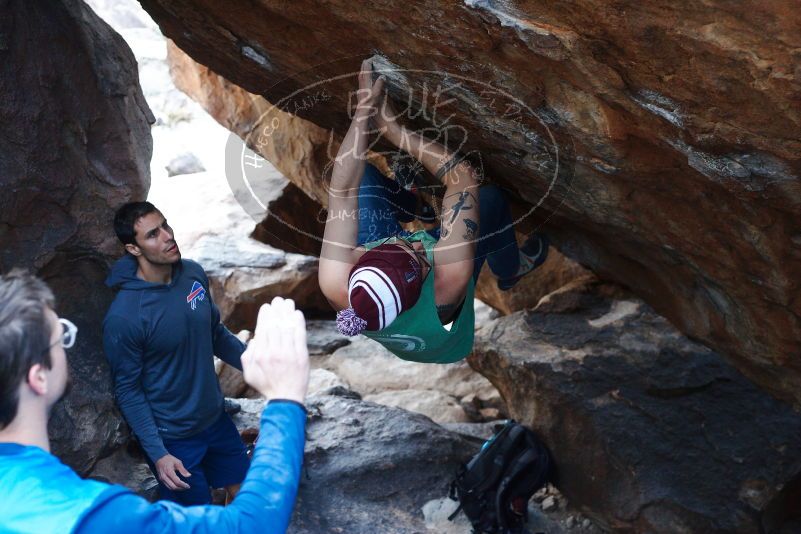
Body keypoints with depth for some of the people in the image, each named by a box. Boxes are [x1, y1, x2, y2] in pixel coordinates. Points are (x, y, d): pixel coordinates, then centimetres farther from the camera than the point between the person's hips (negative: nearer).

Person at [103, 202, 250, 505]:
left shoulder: (193, 274, -9)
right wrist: (157, 454, -18)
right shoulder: (123, 317, -26)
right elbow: (128, 390, -16)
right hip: (172, 438, -5)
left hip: (215, 419, 6)